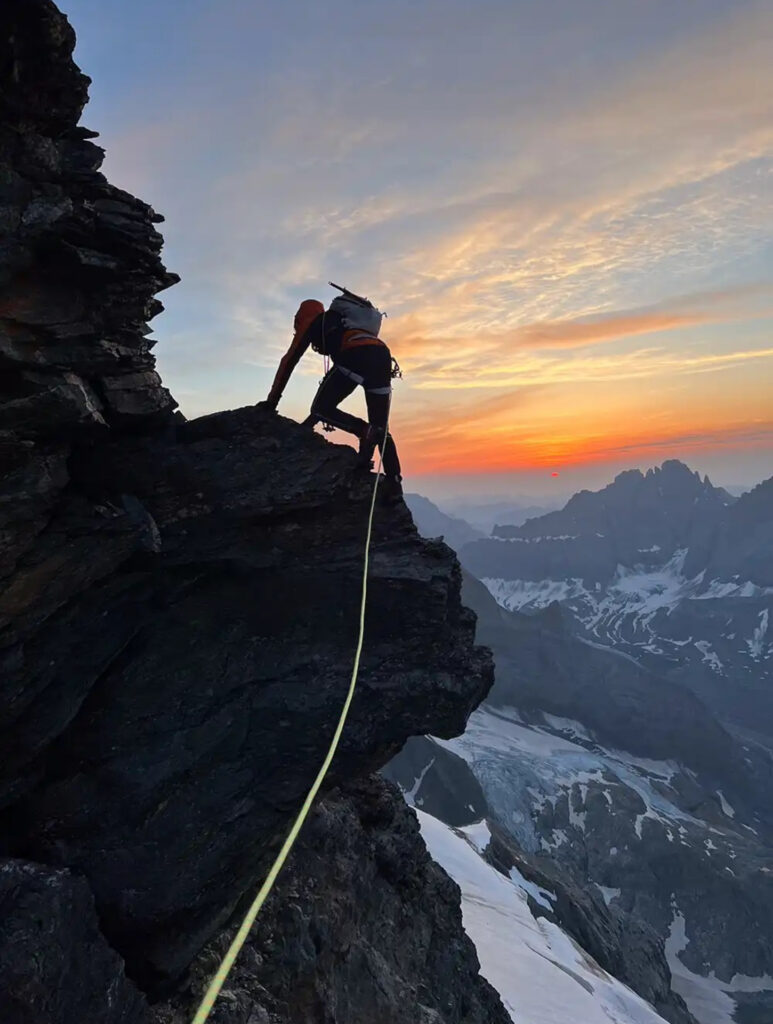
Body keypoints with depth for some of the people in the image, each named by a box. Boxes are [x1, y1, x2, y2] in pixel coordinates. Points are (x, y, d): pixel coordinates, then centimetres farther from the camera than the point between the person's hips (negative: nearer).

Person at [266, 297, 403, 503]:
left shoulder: (312, 322, 22)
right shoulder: (340, 324, 41)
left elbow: (290, 360, 18)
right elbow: (339, 368, 40)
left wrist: (273, 398, 22)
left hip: (358, 356, -7)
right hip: (383, 356, 7)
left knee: (321, 408, 1)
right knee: (380, 428, 7)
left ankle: (365, 431, -23)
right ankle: (394, 482, -9)